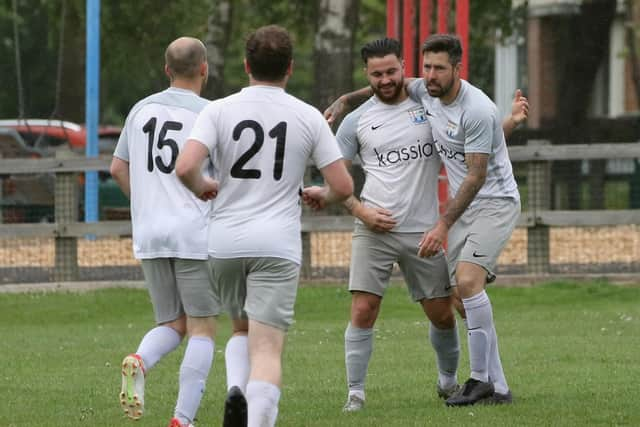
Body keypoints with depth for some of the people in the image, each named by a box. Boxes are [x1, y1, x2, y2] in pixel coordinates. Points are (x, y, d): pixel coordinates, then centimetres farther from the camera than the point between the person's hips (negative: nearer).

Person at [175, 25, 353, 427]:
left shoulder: (218, 111, 0)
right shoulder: (308, 117, 1)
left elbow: (185, 167, -14)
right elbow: (343, 186, 0)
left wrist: (203, 187, 8)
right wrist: (322, 196, 23)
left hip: (224, 242, 2)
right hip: (278, 245, -2)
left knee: (243, 328, 25)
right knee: (268, 348, -8)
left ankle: (237, 394, 5)